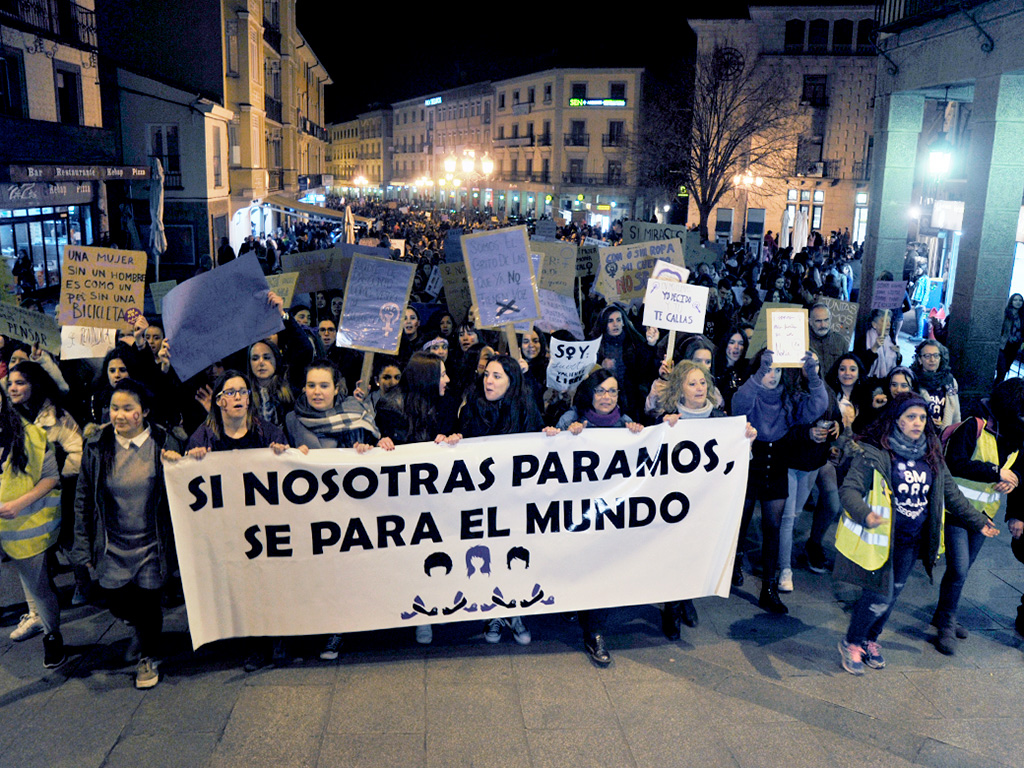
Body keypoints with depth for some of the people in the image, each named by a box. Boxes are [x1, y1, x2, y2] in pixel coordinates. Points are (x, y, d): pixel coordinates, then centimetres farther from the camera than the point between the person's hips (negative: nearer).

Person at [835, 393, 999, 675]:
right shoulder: (874, 453, -15)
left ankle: (871, 640, 37)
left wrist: (979, 521, 18)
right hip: (881, 538, -6)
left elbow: (950, 493, 17)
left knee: (892, 595, 15)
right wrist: (865, 515, -38)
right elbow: (850, 488, -20)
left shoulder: (932, 455, 5)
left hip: (911, 542, 6)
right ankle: (851, 643, 18)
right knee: (879, 596, -5)